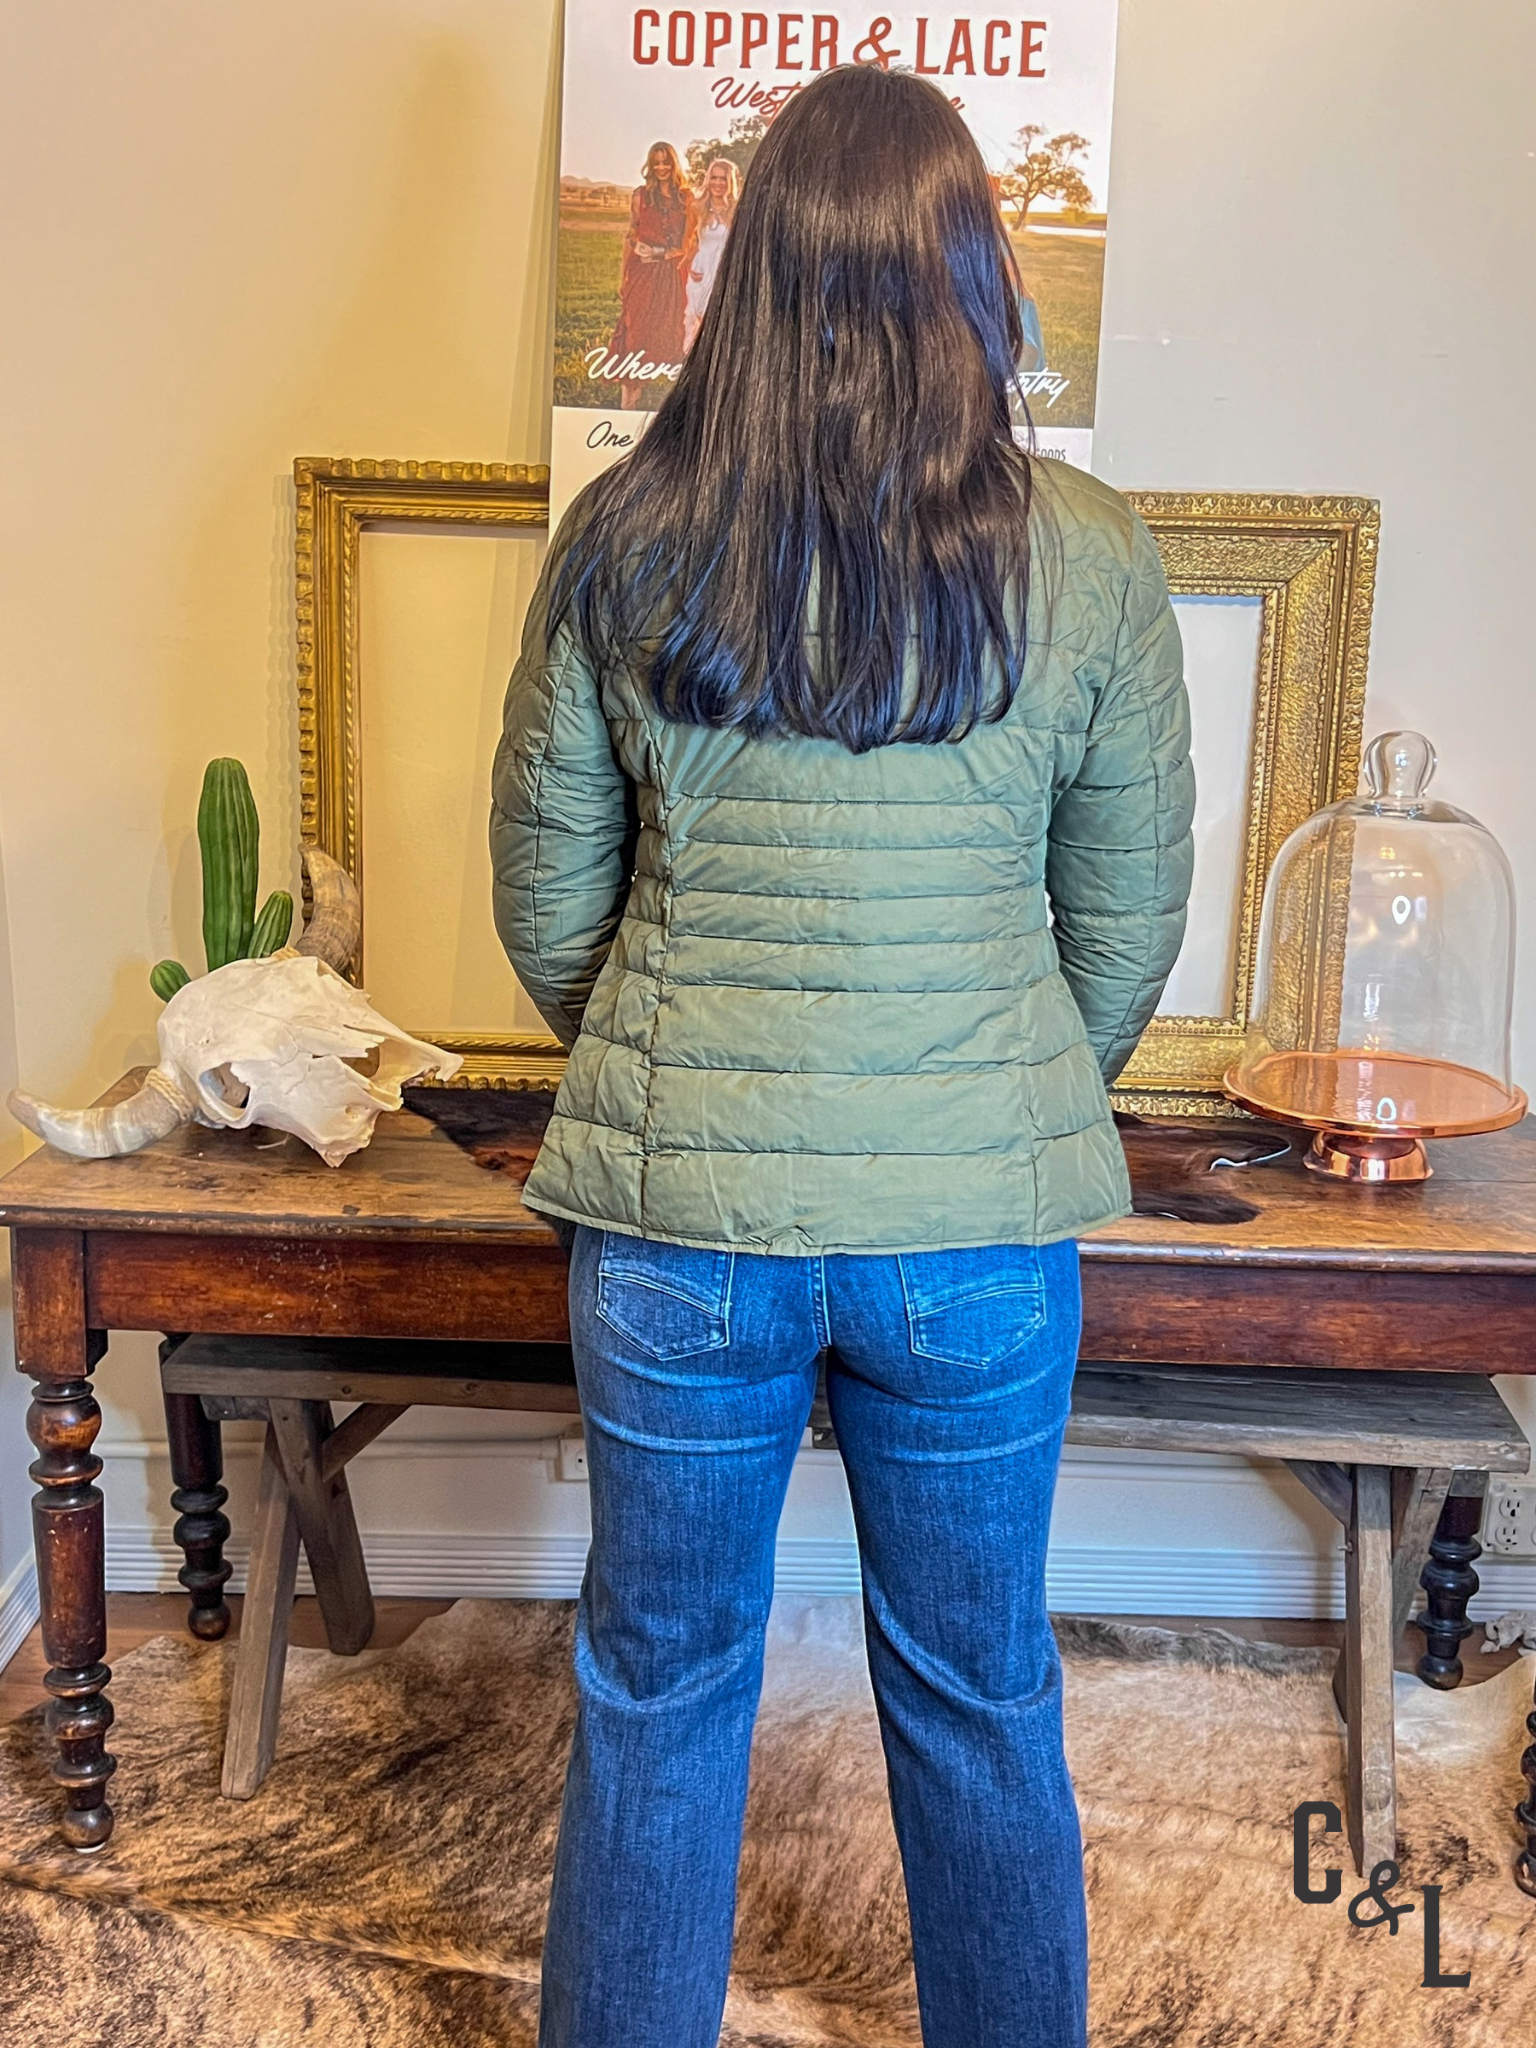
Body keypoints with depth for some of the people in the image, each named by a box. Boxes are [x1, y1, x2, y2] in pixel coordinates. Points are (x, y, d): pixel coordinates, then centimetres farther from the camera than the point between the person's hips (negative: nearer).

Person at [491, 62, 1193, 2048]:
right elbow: (1131, 924, 1)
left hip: (677, 1213, 0)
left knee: (659, 1690, 20)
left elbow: (545, 908, 1)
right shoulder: (1092, 559, -6)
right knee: (981, 1697, 22)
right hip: (982, 1224, 1)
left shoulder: (620, 538, -5)